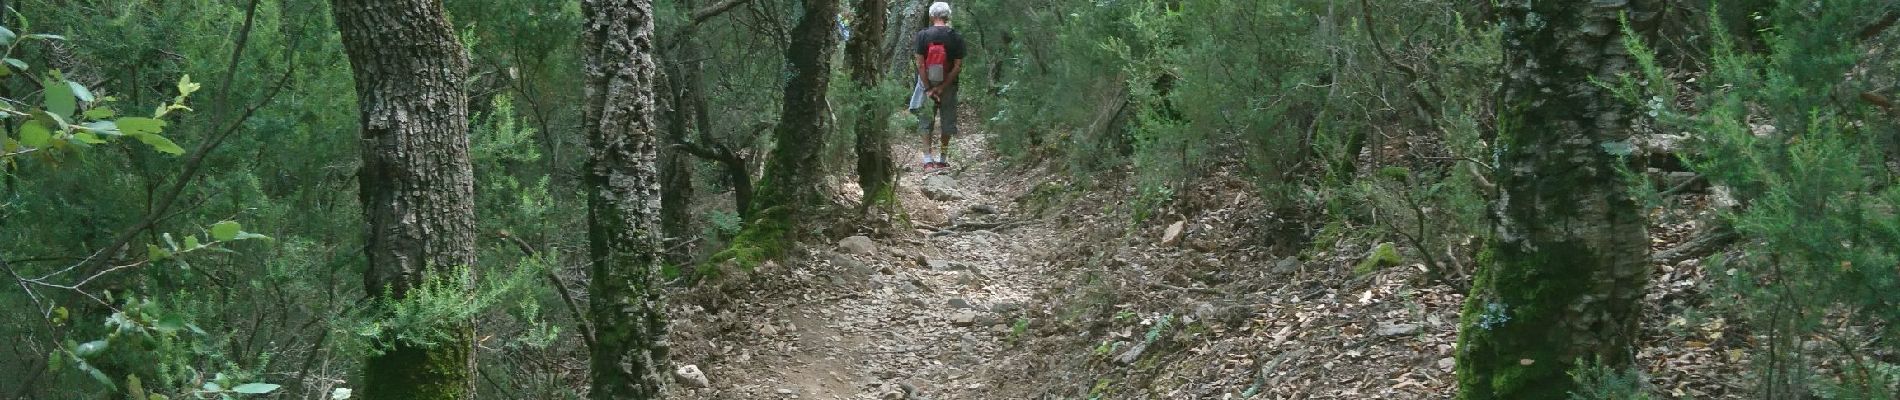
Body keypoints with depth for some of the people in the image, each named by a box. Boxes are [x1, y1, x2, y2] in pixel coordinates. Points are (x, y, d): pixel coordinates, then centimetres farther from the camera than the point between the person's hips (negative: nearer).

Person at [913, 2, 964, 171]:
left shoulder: (922, 36, -7)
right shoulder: (956, 38, -6)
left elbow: (920, 64, -11)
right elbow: (958, 67, -10)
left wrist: (928, 89, -9)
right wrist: (942, 88, -8)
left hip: (927, 84, 0)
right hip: (948, 87, 0)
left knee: (926, 122, 7)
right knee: (947, 122, 12)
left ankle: (927, 160, 0)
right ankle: (942, 160, 18)